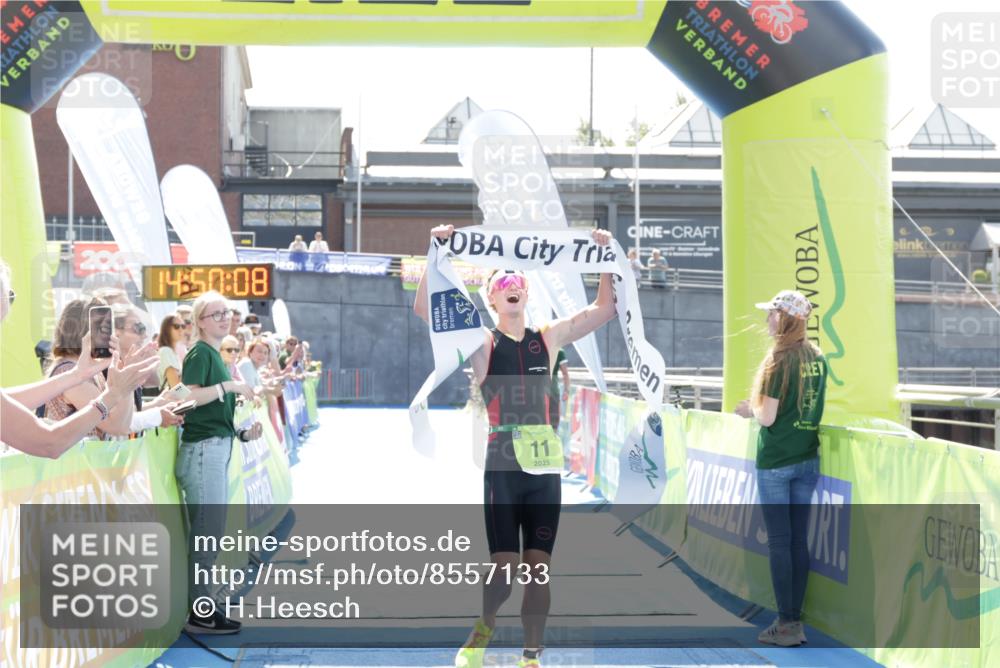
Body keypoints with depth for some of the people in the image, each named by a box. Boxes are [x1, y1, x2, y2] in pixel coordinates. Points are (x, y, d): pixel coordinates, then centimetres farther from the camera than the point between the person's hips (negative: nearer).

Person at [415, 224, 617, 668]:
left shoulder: (549, 338, 10)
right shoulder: (482, 342, 0)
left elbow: (605, 309, 13)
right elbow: (424, 308, -11)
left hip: (544, 469, 3)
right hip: (501, 469, -3)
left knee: (538, 571, 2)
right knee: (504, 570, -9)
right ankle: (482, 629, 19)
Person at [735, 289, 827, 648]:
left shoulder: (779, 359, -13)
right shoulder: (818, 358, 6)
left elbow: (767, 417, -15)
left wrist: (751, 407, 5)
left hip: (775, 462, -6)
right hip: (807, 459, 6)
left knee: (779, 542, -1)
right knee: (799, 540, 9)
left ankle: (787, 625, 1)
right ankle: (796, 621, 13)